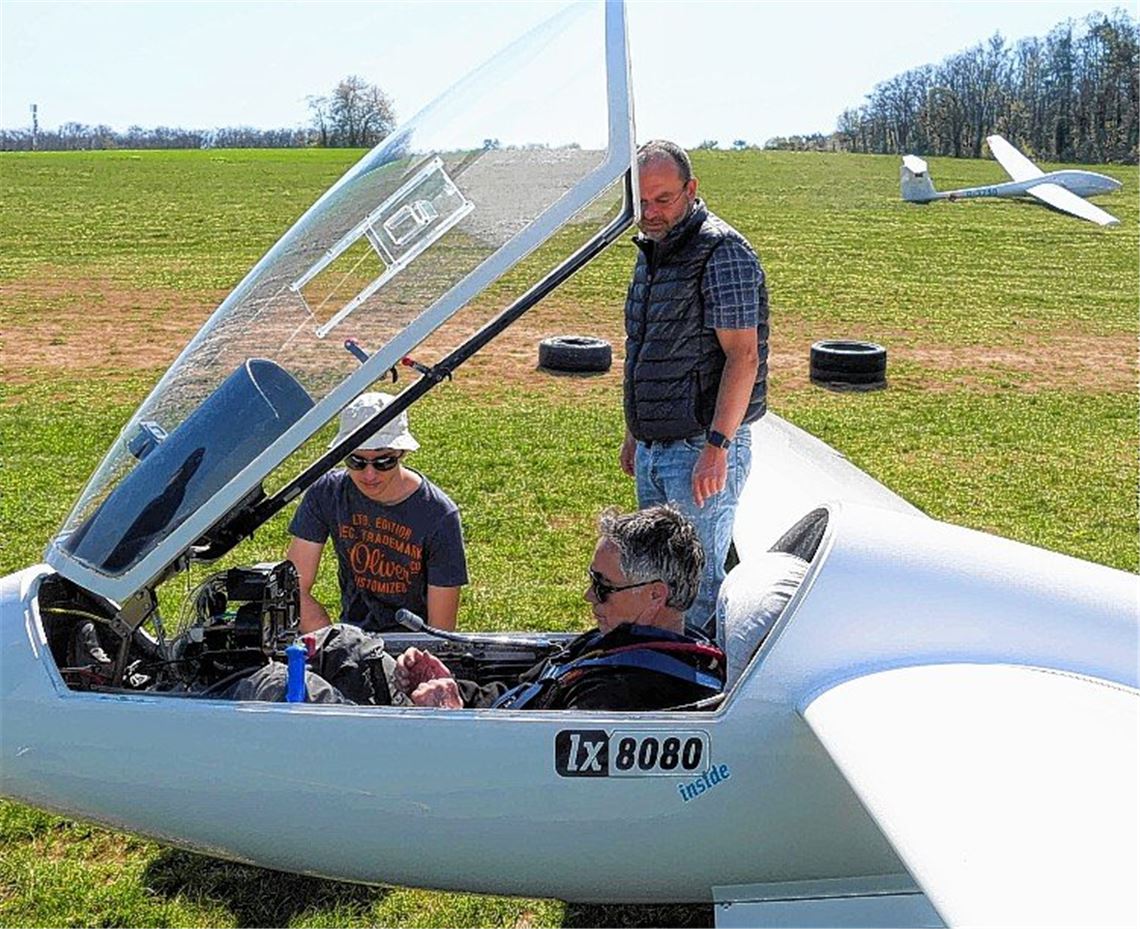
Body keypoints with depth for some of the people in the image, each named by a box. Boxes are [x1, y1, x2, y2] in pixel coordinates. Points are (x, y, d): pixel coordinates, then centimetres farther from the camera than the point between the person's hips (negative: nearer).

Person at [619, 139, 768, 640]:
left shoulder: (722, 252, -14)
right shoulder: (651, 251, 14)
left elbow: (742, 358, -20)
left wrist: (716, 447, -25)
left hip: (702, 451, -9)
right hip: (654, 448, 9)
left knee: (698, 586, -4)